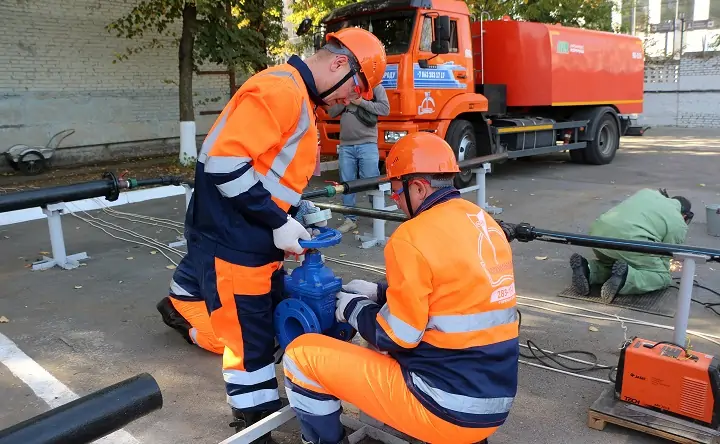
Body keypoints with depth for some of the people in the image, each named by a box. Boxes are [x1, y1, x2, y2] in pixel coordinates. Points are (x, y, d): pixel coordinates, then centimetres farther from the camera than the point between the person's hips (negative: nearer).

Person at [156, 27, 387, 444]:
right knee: (252, 342, 3)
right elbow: (226, 163, -24)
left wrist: (299, 209, 7)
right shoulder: (281, 88, -18)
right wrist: (279, 223, -20)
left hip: (252, 239, 10)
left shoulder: (301, 99, 15)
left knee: (275, 321, 18)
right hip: (232, 242, -10)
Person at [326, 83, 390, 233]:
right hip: (345, 145, 4)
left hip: (368, 144, -4)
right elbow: (331, 112, 12)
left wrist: (362, 102, -10)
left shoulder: (375, 86, 7)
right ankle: (350, 219, 14)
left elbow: (385, 109, -5)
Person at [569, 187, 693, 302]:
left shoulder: (646, 192, 30)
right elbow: (664, 258, 16)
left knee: (613, 263, 32)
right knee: (664, 277, 13)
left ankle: (587, 269, 3)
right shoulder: (679, 225, 16)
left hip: (598, 233, 6)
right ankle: (625, 277, -14)